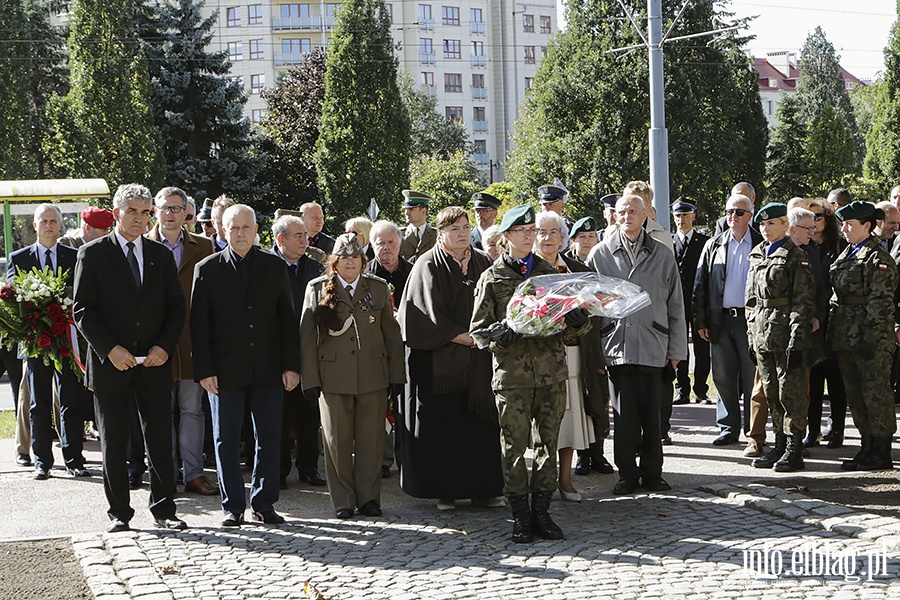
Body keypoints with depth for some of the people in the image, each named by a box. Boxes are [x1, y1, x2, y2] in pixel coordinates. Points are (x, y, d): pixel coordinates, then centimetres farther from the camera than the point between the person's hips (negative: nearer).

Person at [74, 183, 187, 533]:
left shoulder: (161, 255, 11)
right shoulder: (93, 254, 1)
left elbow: (176, 306, 10)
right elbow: (82, 310, -4)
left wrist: (164, 347, -6)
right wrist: (110, 349, -14)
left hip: (154, 363, 2)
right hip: (110, 363, -2)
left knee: (160, 440, 2)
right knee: (113, 443, 5)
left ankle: (164, 509, 11)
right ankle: (119, 513, 14)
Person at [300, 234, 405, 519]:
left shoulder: (378, 288, 10)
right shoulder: (317, 289, 5)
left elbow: (391, 333, 11)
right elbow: (307, 336, 3)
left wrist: (397, 375, 6)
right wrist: (310, 379, -3)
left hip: (373, 377, 1)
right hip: (333, 377, -1)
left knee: (370, 441, 4)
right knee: (337, 442, 2)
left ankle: (368, 498, 15)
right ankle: (342, 501, 13)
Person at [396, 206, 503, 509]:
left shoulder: (483, 262, 11)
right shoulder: (429, 266, -4)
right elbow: (430, 317, -10)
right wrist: (465, 338, -13)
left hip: (478, 359, 4)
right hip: (441, 360, -4)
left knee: (480, 424, 4)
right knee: (443, 425, -1)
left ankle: (482, 489, 11)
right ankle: (445, 492, 7)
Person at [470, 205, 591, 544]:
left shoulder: (549, 273, 13)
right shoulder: (492, 279, 4)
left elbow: (572, 324, 14)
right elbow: (478, 330, 2)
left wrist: (579, 321, -11)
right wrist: (501, 333, -20)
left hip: (552, 371, 3)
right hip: (511, 373, -3)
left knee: (547, 443, 5)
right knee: (514, 446, -1)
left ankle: (541, 512, 15)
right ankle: (520, 516, 8)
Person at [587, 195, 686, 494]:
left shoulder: (662, 254, 8)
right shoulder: (601, 253, 6)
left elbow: (675, 305, 10)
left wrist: (676, 348, 6)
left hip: (652, 346, 1)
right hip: (616, 345, -1)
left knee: (652, 414, 5)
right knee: (624, 414, 2)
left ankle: (652, 473, 16)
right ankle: (627, 475, 12)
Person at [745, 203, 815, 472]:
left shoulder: (796, 257, -7)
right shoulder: (756, 256, 14)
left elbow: (803, 302, -11)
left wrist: (796, 341, -16)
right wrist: (751, 335, 13)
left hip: (786, 332, -7)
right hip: (762, 333, 7)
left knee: (790, 392, -3)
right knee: (771, 393, 11)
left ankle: (794, 450, 3)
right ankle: (780, 445, 20)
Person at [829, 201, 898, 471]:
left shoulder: (877, 258, -12)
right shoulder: (847, 254, 15)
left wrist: (871, 339, -20)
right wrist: (834, 331, 15)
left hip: (868, 337, -9)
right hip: (845, 337, 9)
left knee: (875, 394, -1)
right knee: (855, 395, 13)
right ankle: (868, 448, 21)